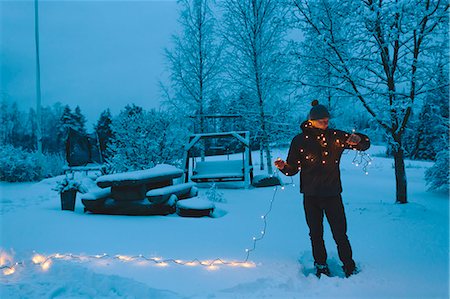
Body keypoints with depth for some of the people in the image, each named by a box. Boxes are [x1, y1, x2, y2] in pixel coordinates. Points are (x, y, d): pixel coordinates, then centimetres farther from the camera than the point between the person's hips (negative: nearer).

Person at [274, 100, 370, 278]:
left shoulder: (336, 136, -1)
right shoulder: (299, 141, -2)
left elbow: (365, 144, 4)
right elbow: (293, 169, -1)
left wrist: (358, 139, -19)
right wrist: (283, 166, -24)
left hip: (332, 194, 0)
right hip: (310, 196, 1)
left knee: (340, 234, 1)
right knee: (316, 235, 11)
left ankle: (349, 266, 20)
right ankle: (321, 266, 29)